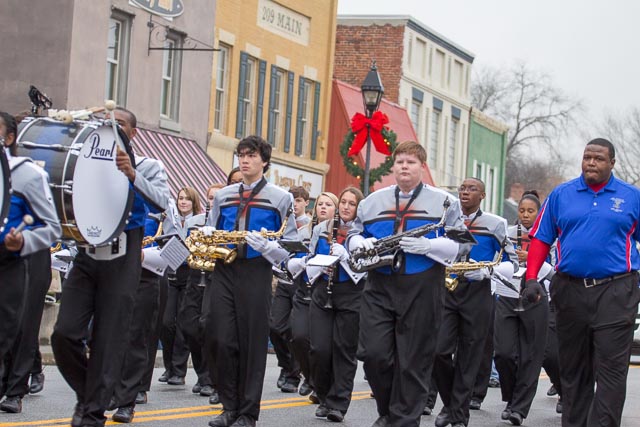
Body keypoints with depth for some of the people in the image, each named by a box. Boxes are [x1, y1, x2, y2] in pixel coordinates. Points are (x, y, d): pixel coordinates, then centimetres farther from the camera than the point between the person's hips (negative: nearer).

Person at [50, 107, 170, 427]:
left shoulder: (147, 167, 4)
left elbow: (161, 203, -13)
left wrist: (132, 175, -24)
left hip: (122, 261, -3)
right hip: (87, 258, 3)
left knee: (108, 340, -2)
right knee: (64, 333, -6)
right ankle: (86, 391, 18)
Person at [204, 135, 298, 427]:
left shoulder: (280, 198, 3)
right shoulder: (222, 196, 16)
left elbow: (290, 245, 1)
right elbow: (209, 231, 22)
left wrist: (265, 246, -18)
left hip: (256, 272, -4)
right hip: (223, 271, 4)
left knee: (252, 343, -2)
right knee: (220, 340, -1)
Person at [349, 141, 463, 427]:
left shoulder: (444, 202, 3)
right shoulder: (373, 201, 14)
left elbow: (459, 244, -3)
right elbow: (353, 235, 20)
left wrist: (426, 245, -19)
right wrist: (362, 242, -4)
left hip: (421, 292, -3)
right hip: (378, 288, 3)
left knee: (413, 362, -1)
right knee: (373, 354, -5)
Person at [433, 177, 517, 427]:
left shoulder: (495, 224, 1)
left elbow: (512, 263, 1)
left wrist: (486, 271, -16)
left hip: (478, 294, -2)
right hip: (445, 290, 2)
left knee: (468, 358, 1)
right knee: (438, 351, -10)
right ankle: (450, 403, 13)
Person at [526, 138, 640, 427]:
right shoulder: (561, 195, 9)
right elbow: (541, 239, 9)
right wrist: (531, 279, -3)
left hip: (615, 293, -2)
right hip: (570, 291, 2)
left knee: (611, 371, -8)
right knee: (573, 370, 11)